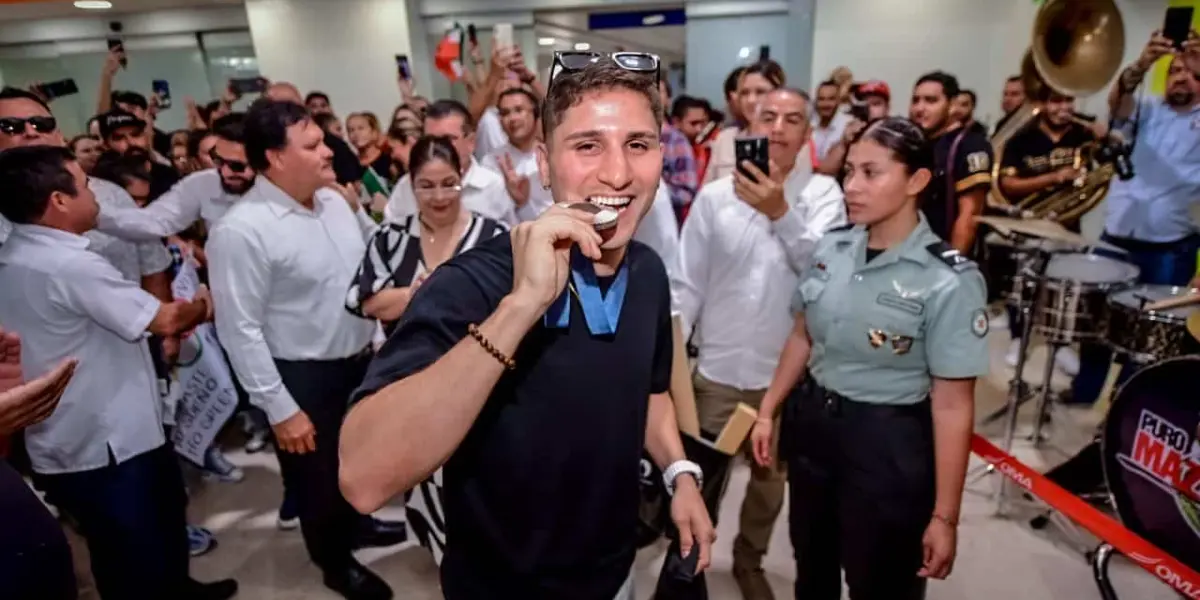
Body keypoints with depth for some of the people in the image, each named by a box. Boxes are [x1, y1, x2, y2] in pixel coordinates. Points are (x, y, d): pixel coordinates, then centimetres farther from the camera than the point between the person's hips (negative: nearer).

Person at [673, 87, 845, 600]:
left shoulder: (823, 192, -5)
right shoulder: (714, 195, -5)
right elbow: (686, 285, -3)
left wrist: (781, 212, -32)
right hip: (718, 368, -1)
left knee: (771, 477, 20)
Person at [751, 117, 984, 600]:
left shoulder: (949, 281, -18)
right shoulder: (831, 247, -3)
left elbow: (952, 406, -16)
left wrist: (944, 516, -14)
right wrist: (768, 411, 11)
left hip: (888, 444, -5)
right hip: (810, 423, 5)